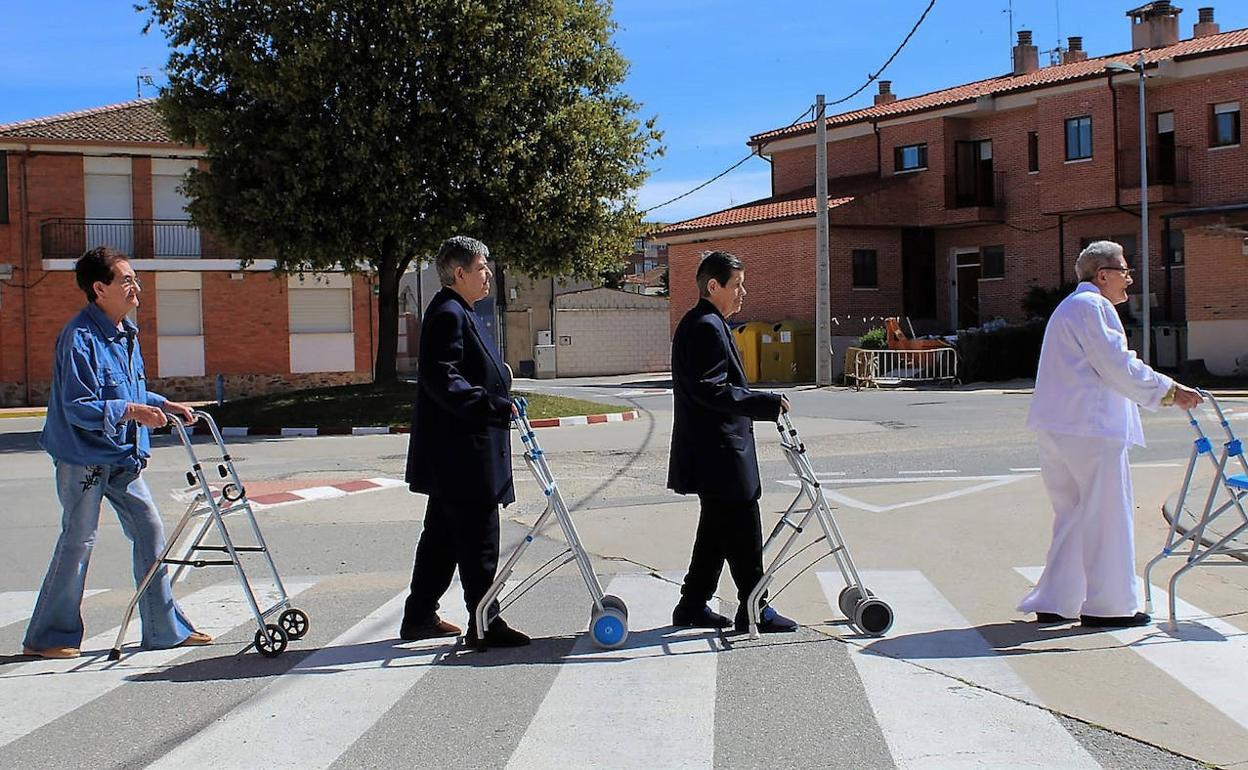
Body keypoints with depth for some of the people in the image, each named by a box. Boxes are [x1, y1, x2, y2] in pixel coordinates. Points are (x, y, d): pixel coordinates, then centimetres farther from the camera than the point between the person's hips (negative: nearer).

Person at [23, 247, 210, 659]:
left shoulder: (126, 333, 9)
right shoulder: (80, 338, -18)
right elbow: (78, 408, -22)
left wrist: (162, 405, 6)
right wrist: (131, 410, -29)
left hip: (122, 456, 8)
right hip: (83, 457, -8)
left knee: (149, 528, 7)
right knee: (78, 540, 0)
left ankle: (165, 628, 15)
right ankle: (47, 636, 15)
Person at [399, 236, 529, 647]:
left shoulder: (457, 313, 18)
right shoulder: (448, 315, -15)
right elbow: (441, 378, -24)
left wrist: (500, 394, 16)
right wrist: (493, 405, -25)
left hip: (453, 453, 11)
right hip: (462, 451, -11)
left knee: (442, 536, 17)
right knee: (478, 540, -4)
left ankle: (420, 616, 25)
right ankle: (485, 624, 3)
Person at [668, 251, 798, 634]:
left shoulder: (698, 324, 17)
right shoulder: (707, 327, -17)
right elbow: (712, 390, -25)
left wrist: (761, 403, 20)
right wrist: (767, 403, -23)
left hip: (712, 453, 11)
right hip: (719, 454, -11)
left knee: (716, 532, 16)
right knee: (744, 534, -3)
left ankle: (692, 607, 22)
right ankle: (755, 612, 5)